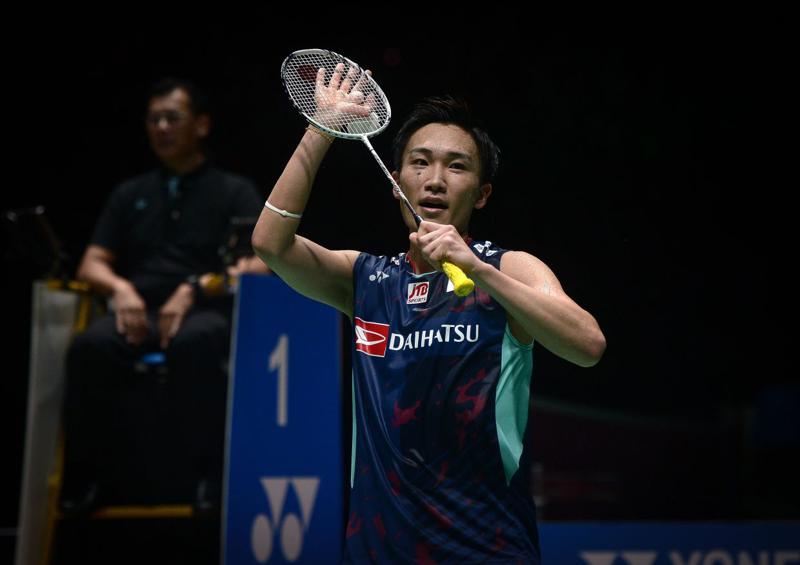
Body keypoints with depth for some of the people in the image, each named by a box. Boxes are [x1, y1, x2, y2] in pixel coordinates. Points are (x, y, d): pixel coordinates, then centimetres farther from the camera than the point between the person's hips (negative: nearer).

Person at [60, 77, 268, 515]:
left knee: (195, 343, -42)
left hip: (206, 313, -3)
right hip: (140, 313, 3)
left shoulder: (235, 192, 13)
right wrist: (121, 288, -7)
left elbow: (258, 266, -1)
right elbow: (91, 264, 17)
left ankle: (208, 473, -31)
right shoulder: (130, 194, 24)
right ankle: (87, 474, -20)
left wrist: (196, 289, -17)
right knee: (91, 346, -34)